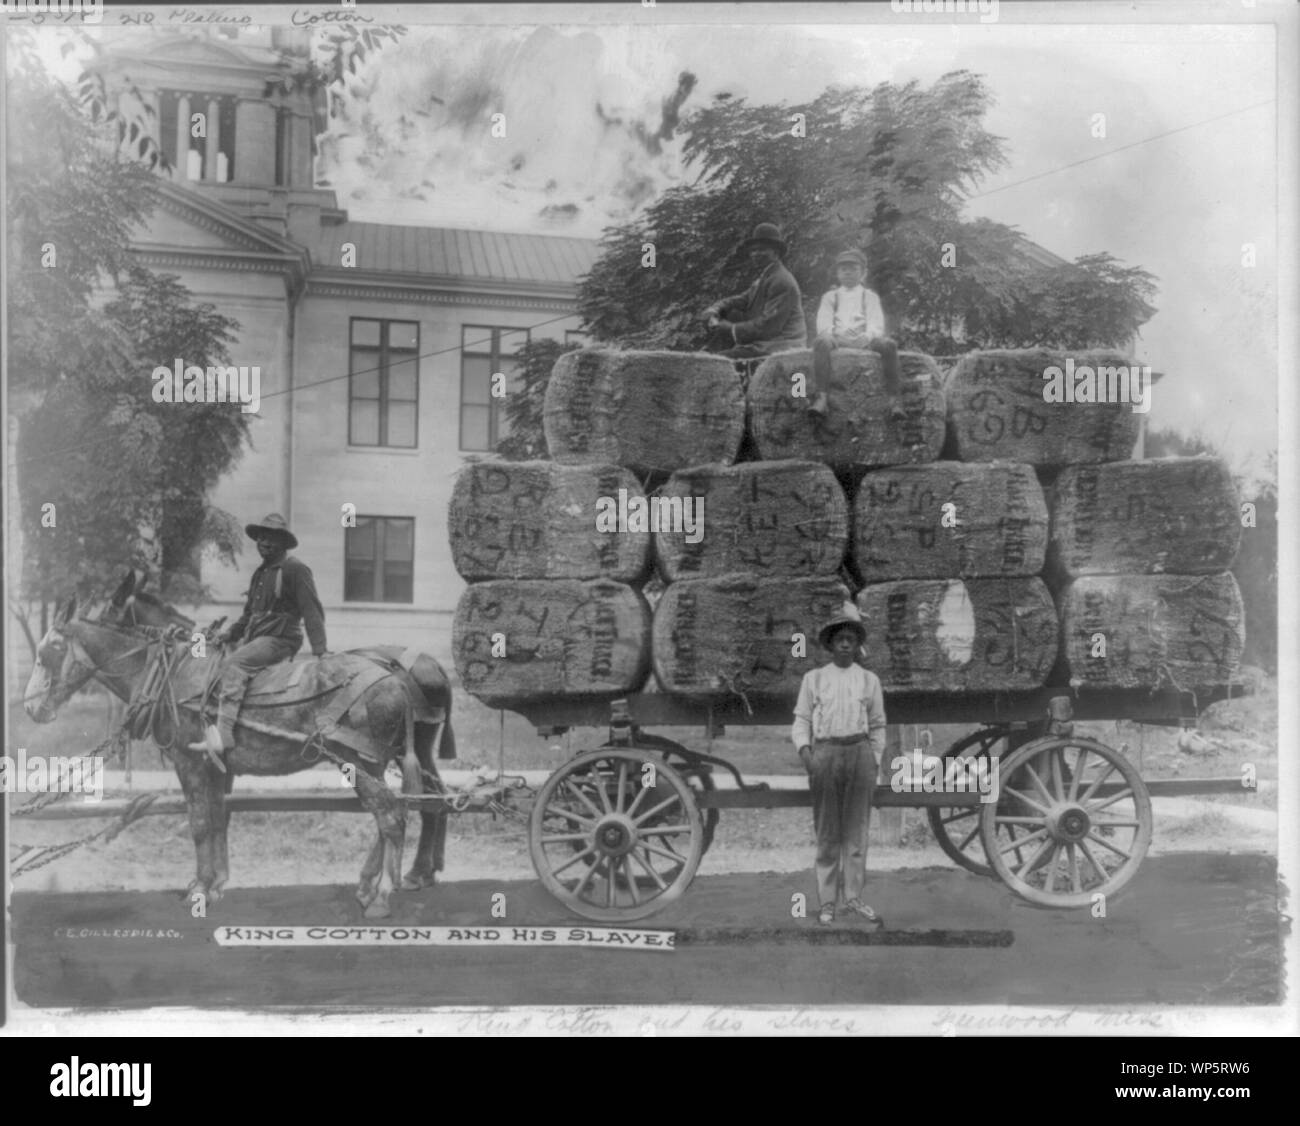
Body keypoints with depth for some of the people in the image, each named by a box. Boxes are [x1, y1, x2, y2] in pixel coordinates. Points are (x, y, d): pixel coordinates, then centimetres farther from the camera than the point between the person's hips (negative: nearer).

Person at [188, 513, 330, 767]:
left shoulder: (296, 569, -7)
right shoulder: (260, 572, 20)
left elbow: (312, 611, -13)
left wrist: (319, 647, -21)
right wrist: (231, 634, 16)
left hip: (280, 640, -10)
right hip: (256, 639, 10)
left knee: (234, 663, -27)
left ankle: (223, 734, -35)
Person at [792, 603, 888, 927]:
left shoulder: (869, 680, 10)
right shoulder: (814, 678, 6)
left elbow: (877, 726, 15)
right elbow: (801, 720, 6)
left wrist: (873, 760, 9)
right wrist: (804, 749, -10)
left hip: (859, 752, 1)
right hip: (825, 752, -1)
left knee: (856, 829, 3)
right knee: (827, 831, 2)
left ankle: (854, 896, 10)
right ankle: (827, 901, 7)